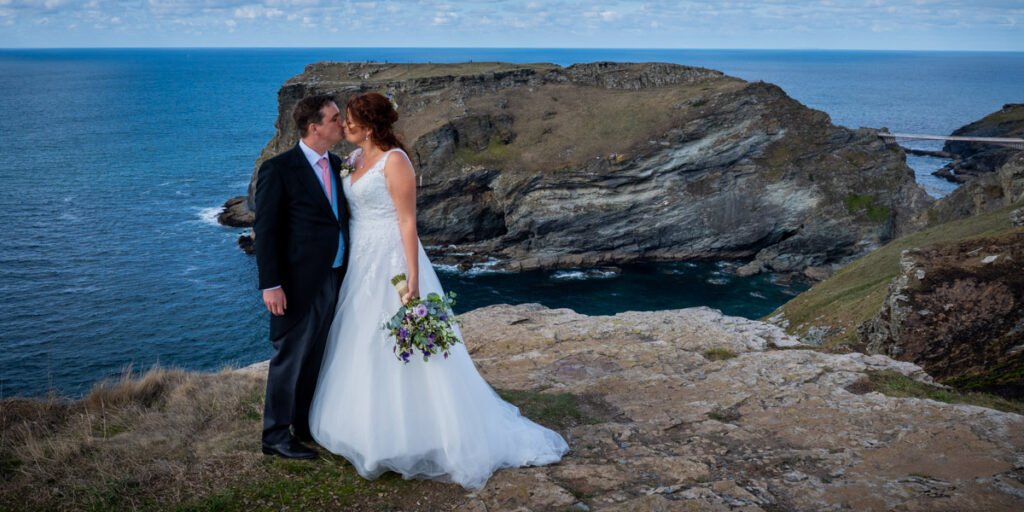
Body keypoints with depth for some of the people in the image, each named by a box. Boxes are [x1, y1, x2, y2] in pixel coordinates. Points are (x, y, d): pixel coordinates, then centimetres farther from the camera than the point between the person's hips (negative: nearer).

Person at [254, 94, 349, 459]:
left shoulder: (336, 165, 11)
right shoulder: (279, 169, -11)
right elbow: (265, 229, -12)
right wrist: (270, 284, -16)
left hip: (336, 278, 7)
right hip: (301, 282, -7)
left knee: (318, 357, 15)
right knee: (290, 358, 2)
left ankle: (308, 426, 30)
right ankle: (276, 436, 16)